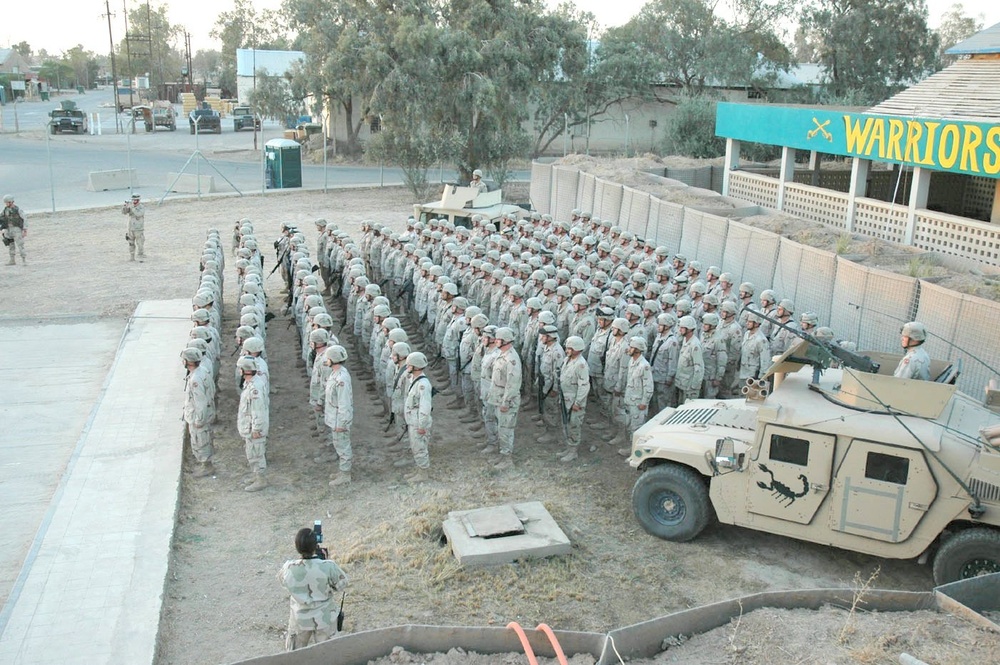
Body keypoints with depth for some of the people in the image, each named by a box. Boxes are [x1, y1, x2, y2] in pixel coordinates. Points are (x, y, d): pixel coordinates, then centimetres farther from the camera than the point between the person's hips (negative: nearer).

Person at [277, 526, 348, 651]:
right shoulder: (328, 567, -27)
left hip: (299, 618, 2)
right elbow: (342, 584, -10)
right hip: (325, 618, -1)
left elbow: (281, 579, 3)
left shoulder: (289, 568, -21)